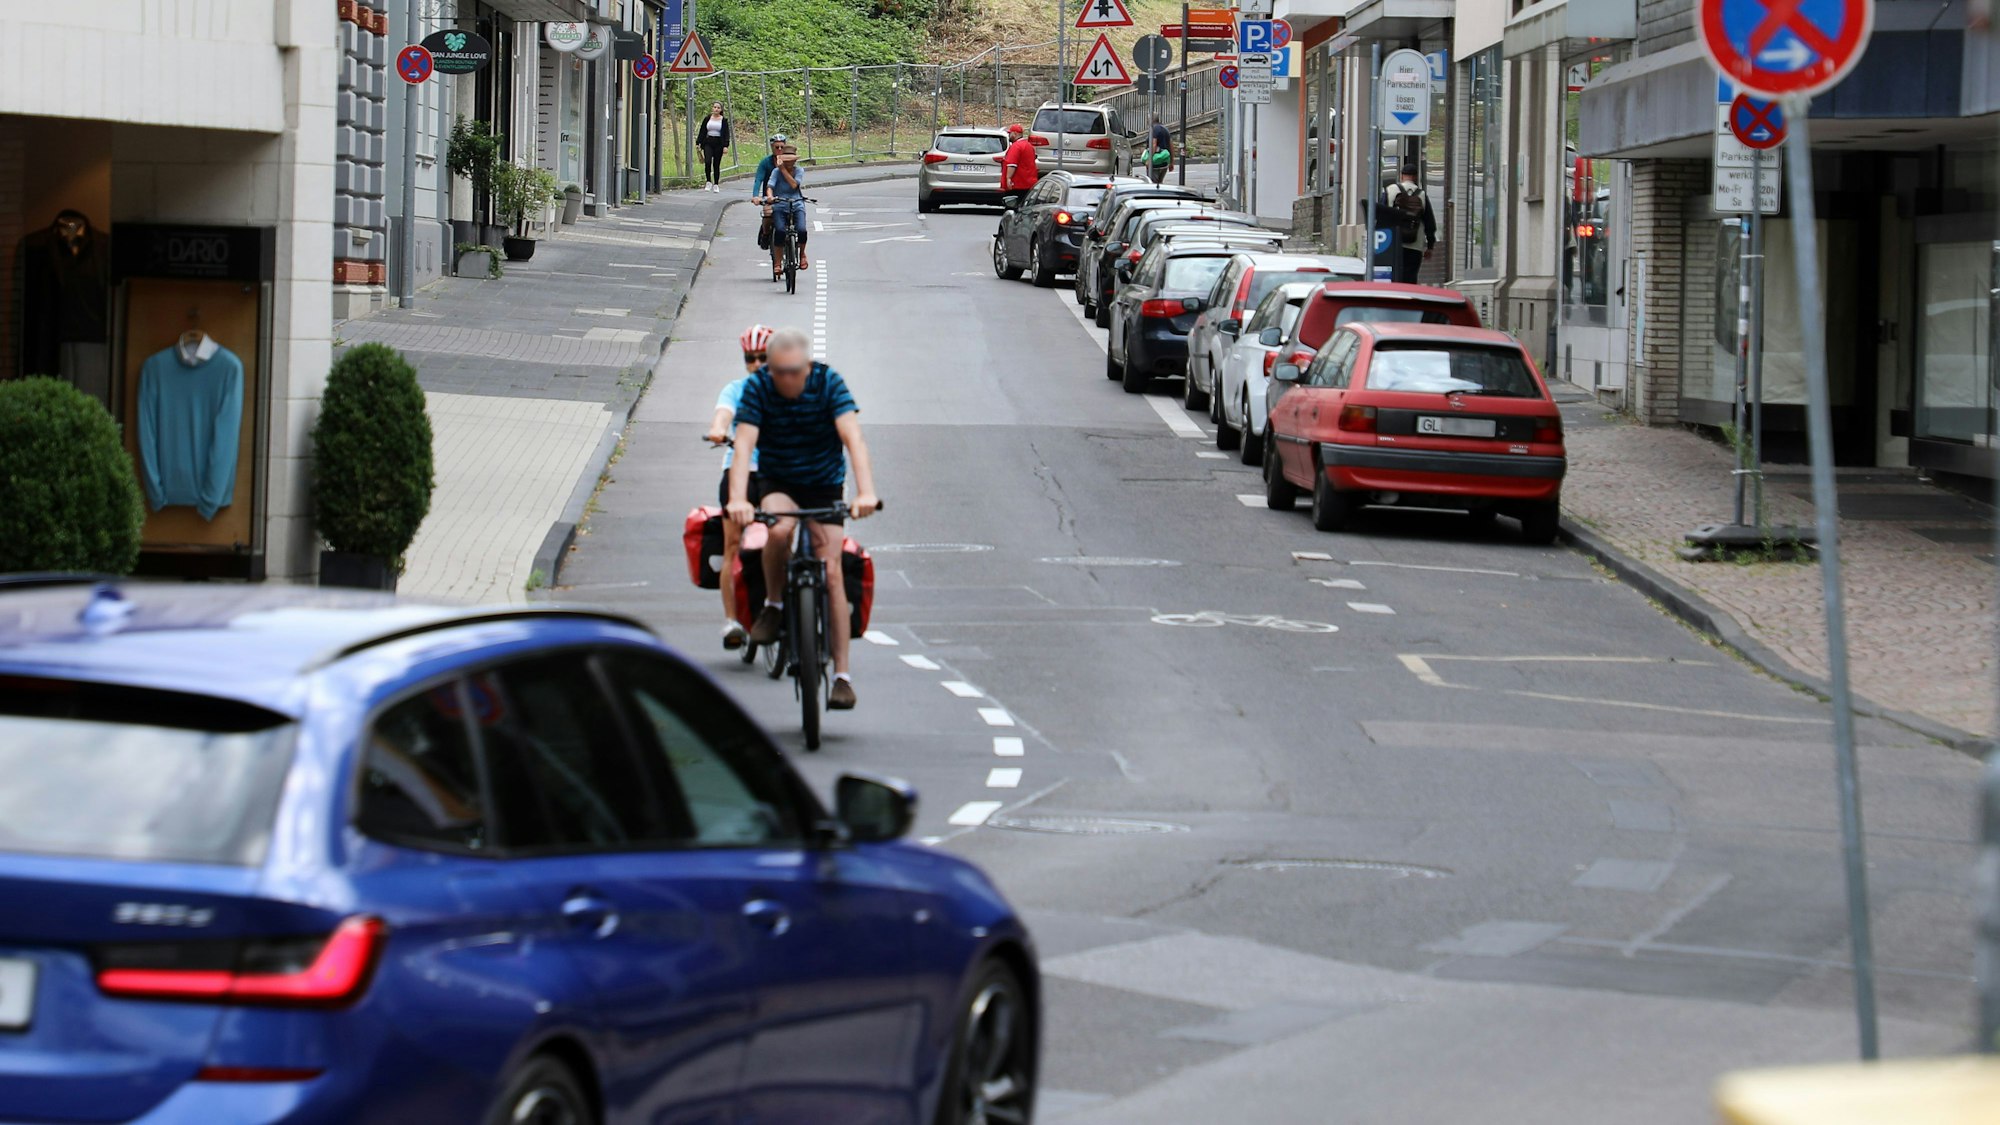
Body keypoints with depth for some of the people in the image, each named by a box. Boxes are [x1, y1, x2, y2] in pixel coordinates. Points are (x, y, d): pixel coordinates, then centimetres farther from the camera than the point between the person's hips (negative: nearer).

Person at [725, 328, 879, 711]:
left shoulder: (829, 383, -19)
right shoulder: (757, 387, -18)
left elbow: (853, 439, -30)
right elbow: (743, 447, -27)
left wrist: (865, 492, -45)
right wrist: (738, 500, -44)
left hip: (824, 485, 0)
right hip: (778, 483, 0)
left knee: (831, 572, -11)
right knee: (779, 530, -34)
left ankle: (842, 674, -6)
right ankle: (774, 605, -6)